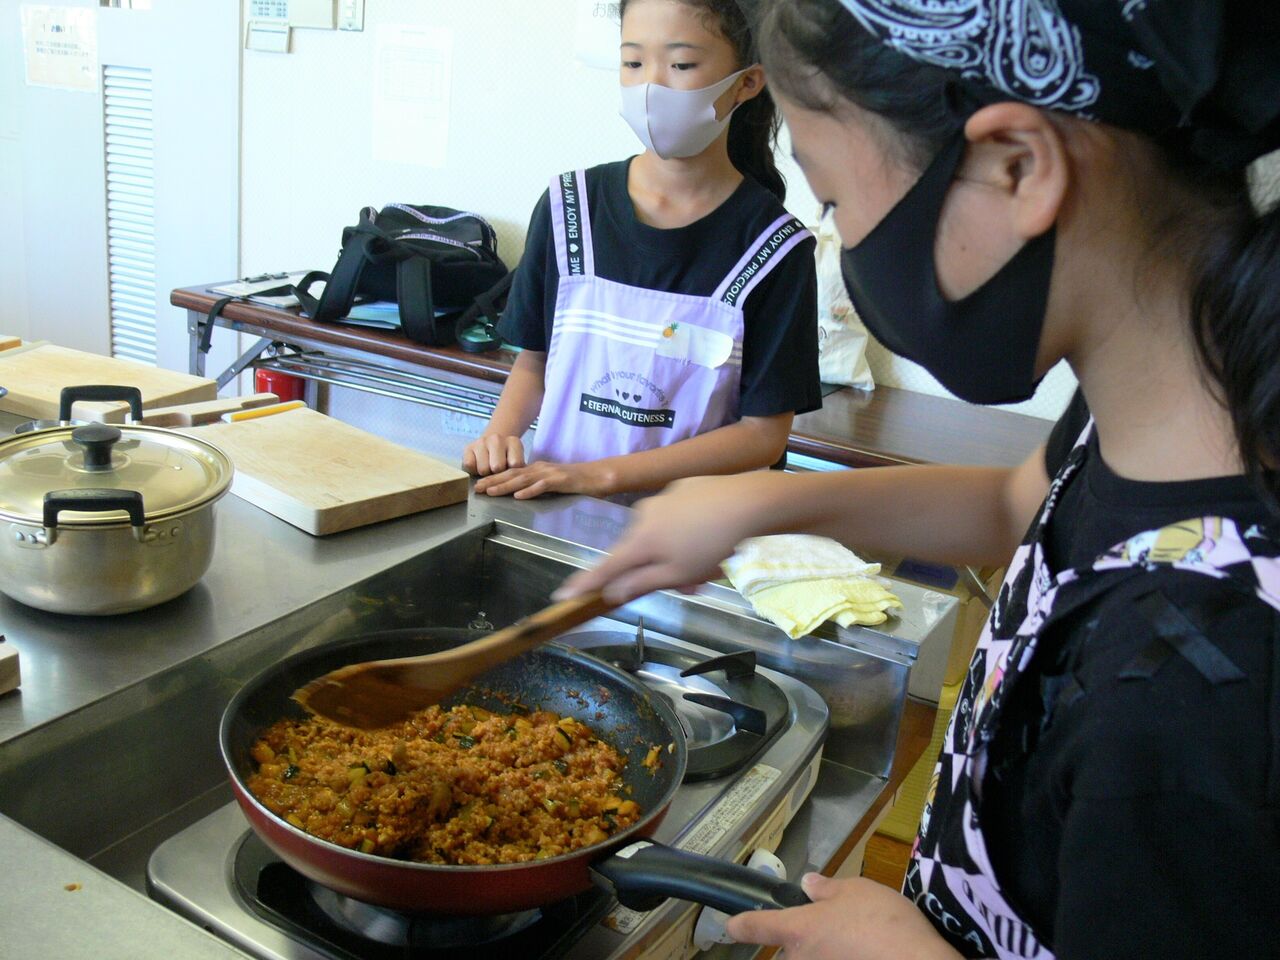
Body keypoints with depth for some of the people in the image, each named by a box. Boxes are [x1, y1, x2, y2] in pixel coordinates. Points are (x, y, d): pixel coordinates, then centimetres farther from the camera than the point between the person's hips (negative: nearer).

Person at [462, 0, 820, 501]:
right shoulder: (570, 206, 5)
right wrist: (501, 432, -5)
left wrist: (600, 474, -14)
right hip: (548, 508, 2)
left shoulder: (773, 245, -5)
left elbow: (764, 430, -6)